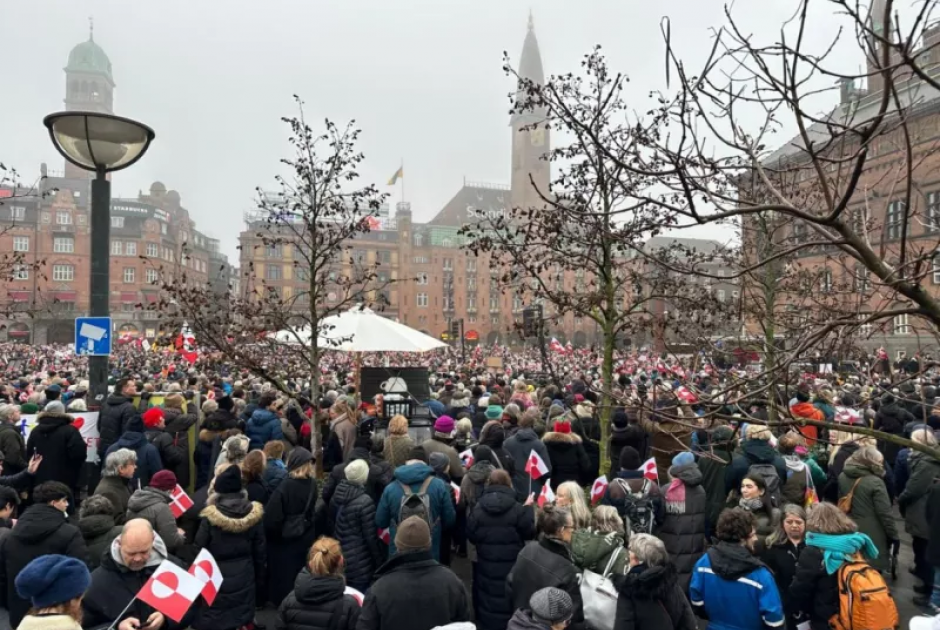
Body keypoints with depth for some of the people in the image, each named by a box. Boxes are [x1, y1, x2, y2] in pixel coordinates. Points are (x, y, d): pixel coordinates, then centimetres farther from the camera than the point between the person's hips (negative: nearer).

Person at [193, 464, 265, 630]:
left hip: (216, 580, -3)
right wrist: (259, 577, 15)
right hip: (244, 578, 3)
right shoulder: (254, 514, -5)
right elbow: (259, 551, 3)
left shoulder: (211, 517, -15)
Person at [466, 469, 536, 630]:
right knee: (510, 600, 10)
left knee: (487, 599, 13)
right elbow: (530, 532, -3)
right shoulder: (518, 509, -13)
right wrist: (529, 508, 7)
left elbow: (470, 535, 0)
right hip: (512, 565, -2)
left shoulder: (477, 508, -7)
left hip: (487, 565, 2)